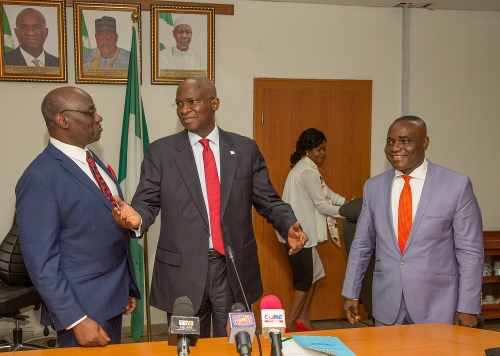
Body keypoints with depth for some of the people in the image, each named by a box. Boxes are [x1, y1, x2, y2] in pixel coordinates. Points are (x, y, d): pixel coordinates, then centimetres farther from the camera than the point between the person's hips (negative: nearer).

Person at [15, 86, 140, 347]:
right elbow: (41, 261, -19)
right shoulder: (40, 178, -18)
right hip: (83, 306, -8)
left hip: (113, 299, 8)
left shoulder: (92, 162, 7)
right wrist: (76, 320, -19)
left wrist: (126, 288, 14)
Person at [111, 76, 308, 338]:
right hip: (182, 271, 0)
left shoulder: (246, 149, 4)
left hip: (235, 269, 1)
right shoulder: (160, 152, 1)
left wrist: (290, 228, -12)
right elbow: (147, 202, -2)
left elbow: (268, 201, 5)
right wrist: (137, 217, -25)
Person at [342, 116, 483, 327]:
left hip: (437, 305, -2)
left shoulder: (457, 186, -7)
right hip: (387, 304, 3)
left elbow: (470, 252, -5)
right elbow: (361, 245, 9)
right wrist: (351, 293, 9)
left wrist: (468, 308, -6)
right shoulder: (373, 187, 3)